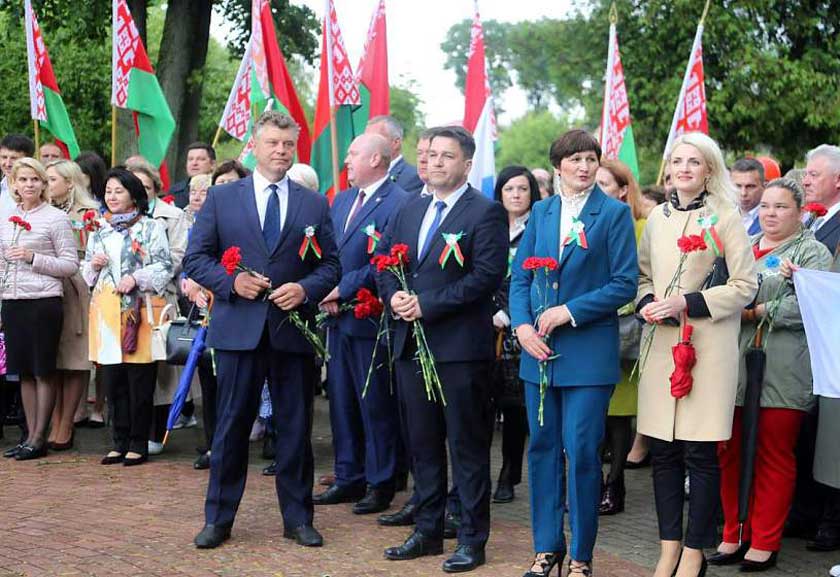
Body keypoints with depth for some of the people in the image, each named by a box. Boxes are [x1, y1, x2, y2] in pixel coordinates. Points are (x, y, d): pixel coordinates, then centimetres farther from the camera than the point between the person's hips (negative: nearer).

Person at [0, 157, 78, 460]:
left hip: (43, 301, -6)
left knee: (43, 371, 1)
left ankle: (39, 438, 7)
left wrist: (33, 258, -15)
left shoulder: (56, 218, -4)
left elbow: (71, 265, -5)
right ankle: (30, 434, 18)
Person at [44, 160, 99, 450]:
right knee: (52, 360, 4)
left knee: (74, 361, -1)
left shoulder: (88, 214, -2)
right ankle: (54, 424, 9)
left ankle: (65, 426, 3)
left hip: (76, 292, -5)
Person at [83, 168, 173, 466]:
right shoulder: (99, 229, 17)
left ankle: (138, 444, 6)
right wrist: (94, 264, 1)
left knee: (140, 381, -3)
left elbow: (165, 267, -3)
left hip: (140, 308, -5)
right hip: (106, 308, 5)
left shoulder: (151, 227, 2)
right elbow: (86, 271, 22)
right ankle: (120, 442, 14)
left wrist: (135, 278, -15)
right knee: (112, 380, 5)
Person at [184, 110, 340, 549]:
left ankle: (297, 517, 19)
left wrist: (305, 289, -12)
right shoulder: (221, 198, 5)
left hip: (293, 327, 1)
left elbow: (330, 265, 7)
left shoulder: (314, 204, 8)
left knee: (295, 426, 8)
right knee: (231, 425, 5)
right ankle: (218, 518, 15)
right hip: (238, 328, -1)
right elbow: (196, 258, 4)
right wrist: (232, 281, -13)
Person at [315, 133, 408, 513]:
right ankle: (348, 478, 24)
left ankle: (380, 484, 13)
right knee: (341, 401, 13)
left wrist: (344, 288, -15)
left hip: (370, 320, -8)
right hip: (338, 317, 8)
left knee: (376, 406, 2)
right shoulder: (341, 200, 15)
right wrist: (327, 294, -2)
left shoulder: (398, 203, -12)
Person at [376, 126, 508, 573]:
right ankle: (427, 532, 25)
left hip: (460, 347, -7)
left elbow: (487, 275, -16)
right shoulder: (410, 210, 15)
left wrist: (427, 304, -18)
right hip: (412, 345, 7)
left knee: (467, 447, 1)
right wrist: (393, 295, -6)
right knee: (423, 444, 14)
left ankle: (472, 540, 10)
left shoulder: (486, 213, -7)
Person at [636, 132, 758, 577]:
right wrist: (647, 301, -3)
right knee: (662, 450, 6)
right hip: (660, 344, 5)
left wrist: (686, 303, -14)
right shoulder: (657, 217, 11)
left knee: (700, 453, -2)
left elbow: (745, 285, -5)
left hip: (707, 347, -4)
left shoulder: (724, 218, -3)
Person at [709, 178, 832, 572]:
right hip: (735, 366, 5)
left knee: (773, 457, 1)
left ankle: (765, 543, 9)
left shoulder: (812, 253, 2)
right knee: (731, 452, 6)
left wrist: (755, 312, -15)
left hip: (782, 373, -5)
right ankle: (735, 535, 18)